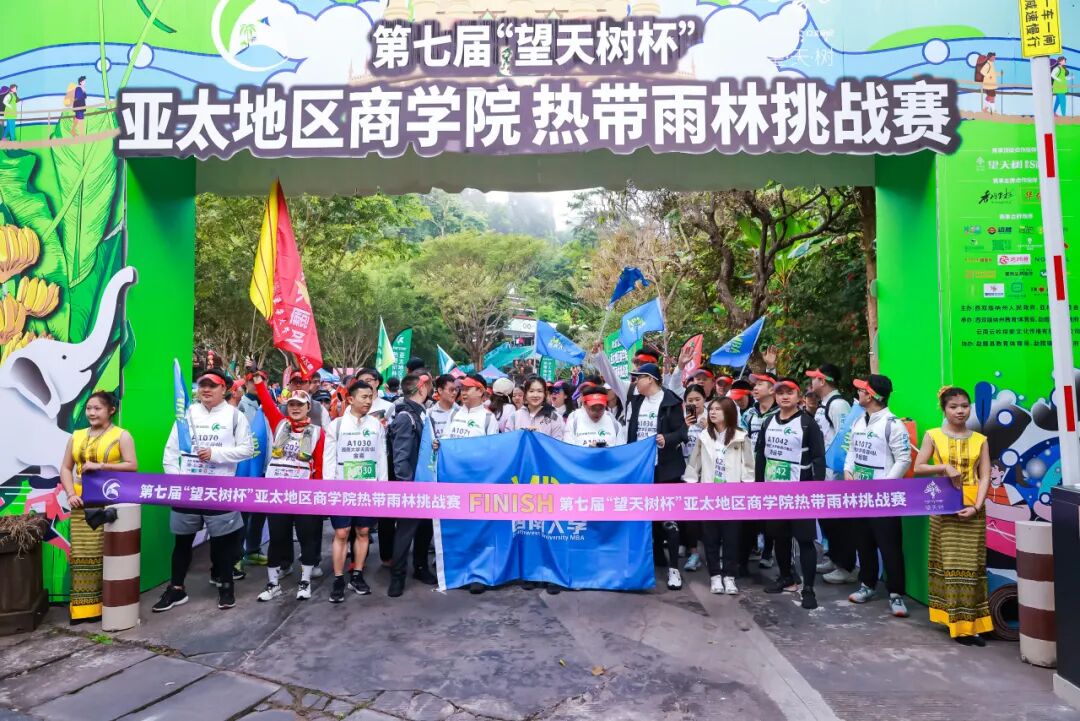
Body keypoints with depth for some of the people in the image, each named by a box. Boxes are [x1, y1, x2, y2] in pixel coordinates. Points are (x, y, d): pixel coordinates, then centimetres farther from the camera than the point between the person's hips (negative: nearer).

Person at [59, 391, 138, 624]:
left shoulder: (121, 435, -1)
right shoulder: (77, 436, 13)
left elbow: (132, 466, -10)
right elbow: (65, 468, 11)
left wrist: (100, 466, -16)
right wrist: (70, 494, -4)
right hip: (82, 503, 4)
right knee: (82, 554, 4)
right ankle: (84, 606, 10)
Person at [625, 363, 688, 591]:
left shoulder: (670, 402, -8)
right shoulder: (636, 402, 11)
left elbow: (681, 431, -11)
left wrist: (667, 439, -29)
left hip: (665, 468, -6)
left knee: (668, 517, -4)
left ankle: (673, 567, 3)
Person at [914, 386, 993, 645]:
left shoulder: (980, 440, 5)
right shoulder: (933, 436, 1)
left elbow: (985, 477, 0)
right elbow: (918, 467, 0)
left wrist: (977, 506, -11)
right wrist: (945, 468, -15)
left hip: (972, 508, 2)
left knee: (972, 564, 3)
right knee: (950, 563, 0)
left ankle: (971, 623, 10)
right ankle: (957, 623, 7)